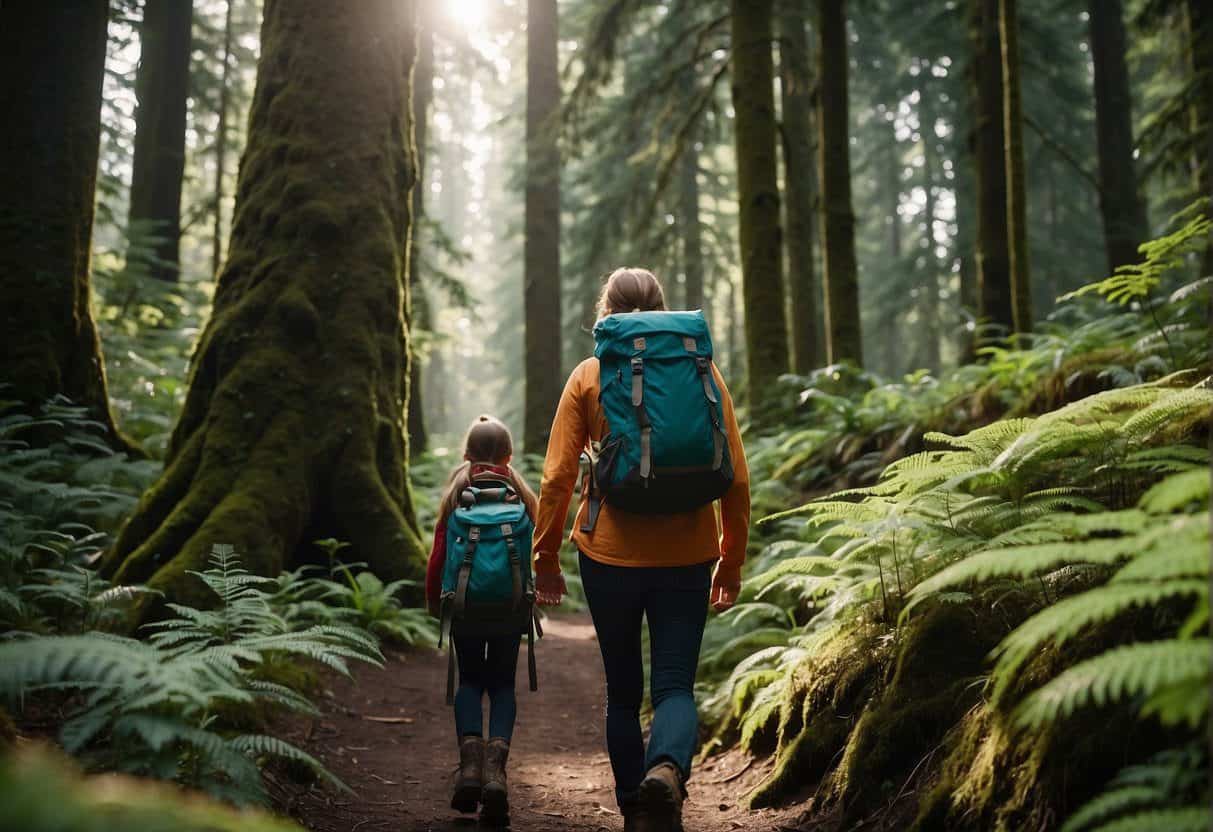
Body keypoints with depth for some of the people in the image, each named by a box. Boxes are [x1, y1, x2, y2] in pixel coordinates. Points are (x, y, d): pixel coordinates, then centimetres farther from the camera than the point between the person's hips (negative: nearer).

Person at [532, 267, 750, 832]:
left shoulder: (589, 376, -1)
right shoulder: (701, 371, 2)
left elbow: (557, 478, -4)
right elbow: (736, 478, 1)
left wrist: (545, 558, 6)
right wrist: (732, 561, 10)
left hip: (609, 553, 0)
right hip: (687, 556, 0)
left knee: (623, 690, 16)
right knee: (675, 686, 5)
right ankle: (666, 770, -24)